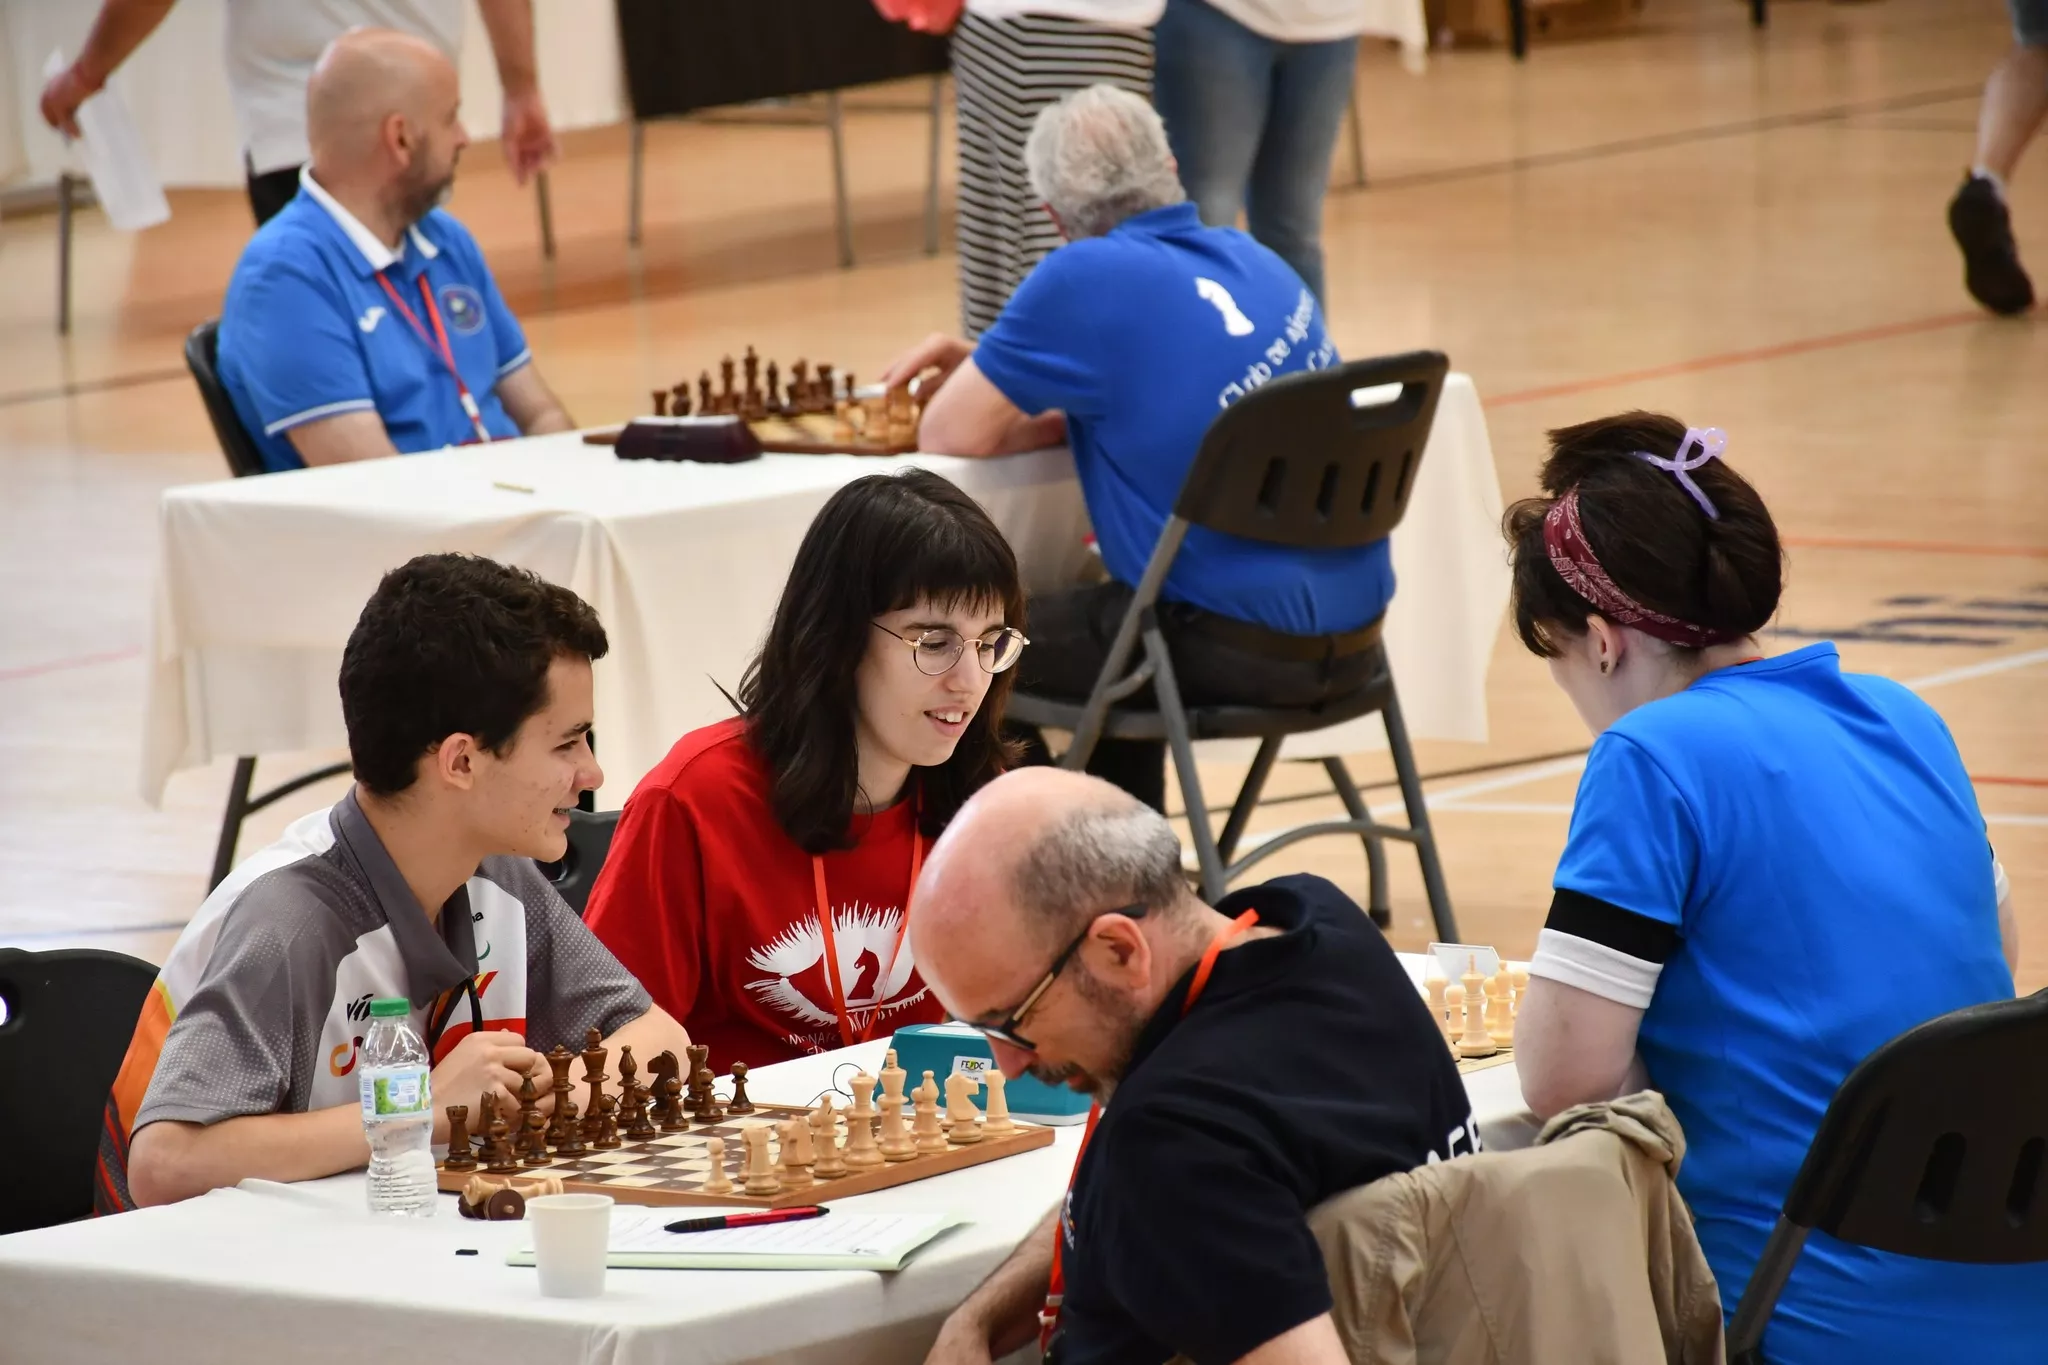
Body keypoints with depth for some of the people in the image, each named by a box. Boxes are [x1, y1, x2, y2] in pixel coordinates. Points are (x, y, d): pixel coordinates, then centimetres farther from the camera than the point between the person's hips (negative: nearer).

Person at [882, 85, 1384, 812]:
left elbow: (951, 436, -9)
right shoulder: (1255, 261, 10)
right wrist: (990, 373, 14)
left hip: (1245, 643, -8)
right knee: (1098, 603, 35)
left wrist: (980, 393, 11)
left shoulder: (1084, 281, -13)